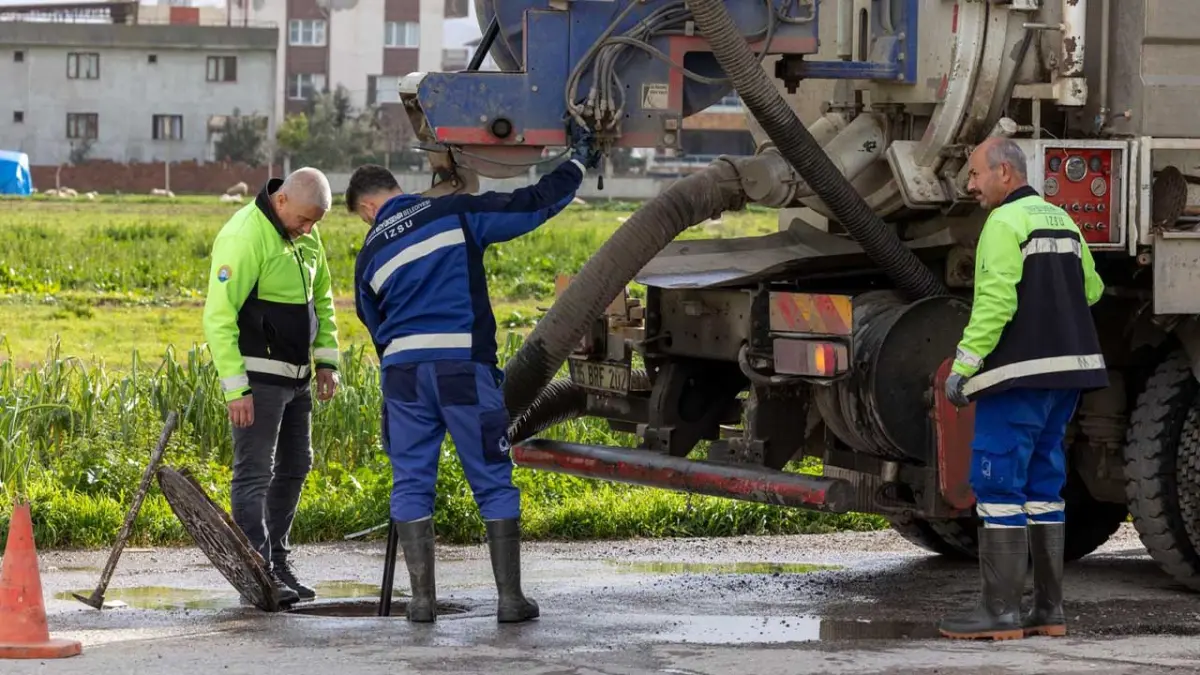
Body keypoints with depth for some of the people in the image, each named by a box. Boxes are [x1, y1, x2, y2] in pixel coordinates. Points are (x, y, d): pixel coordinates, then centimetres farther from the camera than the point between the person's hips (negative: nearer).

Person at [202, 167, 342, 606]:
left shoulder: (305, 235, 8)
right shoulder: (245, 236, -19)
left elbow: (322, 297, 23)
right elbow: (219, 316, -21)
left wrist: (326, 358, 14)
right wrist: (236, 389, -23)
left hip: (295, 374, 9)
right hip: (258, 374, -9)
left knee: (294, 466, 14)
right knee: (254, 472, -8)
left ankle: (277, 562, 24)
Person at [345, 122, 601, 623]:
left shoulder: (370, 255, 13)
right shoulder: (453, 213, 4)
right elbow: (533, 206, 2)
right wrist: (578, 162, 16)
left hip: (402, 371, 2)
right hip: (463, 365, -2)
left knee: (411, 483, 10)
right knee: (494, 482, 5)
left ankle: (422, 597, 4)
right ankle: (510, 596, 3)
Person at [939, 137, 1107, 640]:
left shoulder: (1005, 223, -11)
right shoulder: (1061, 221, 16)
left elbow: (994, 303, -19)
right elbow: (1090, 290, 24)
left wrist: (963, 366, -17)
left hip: (1020, 372, -9)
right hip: (1067, 370, 9)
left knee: (998, 484, -7)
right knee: (1042, 485, 12)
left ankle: (1000, 611, -9)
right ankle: (1048, 610, 11)